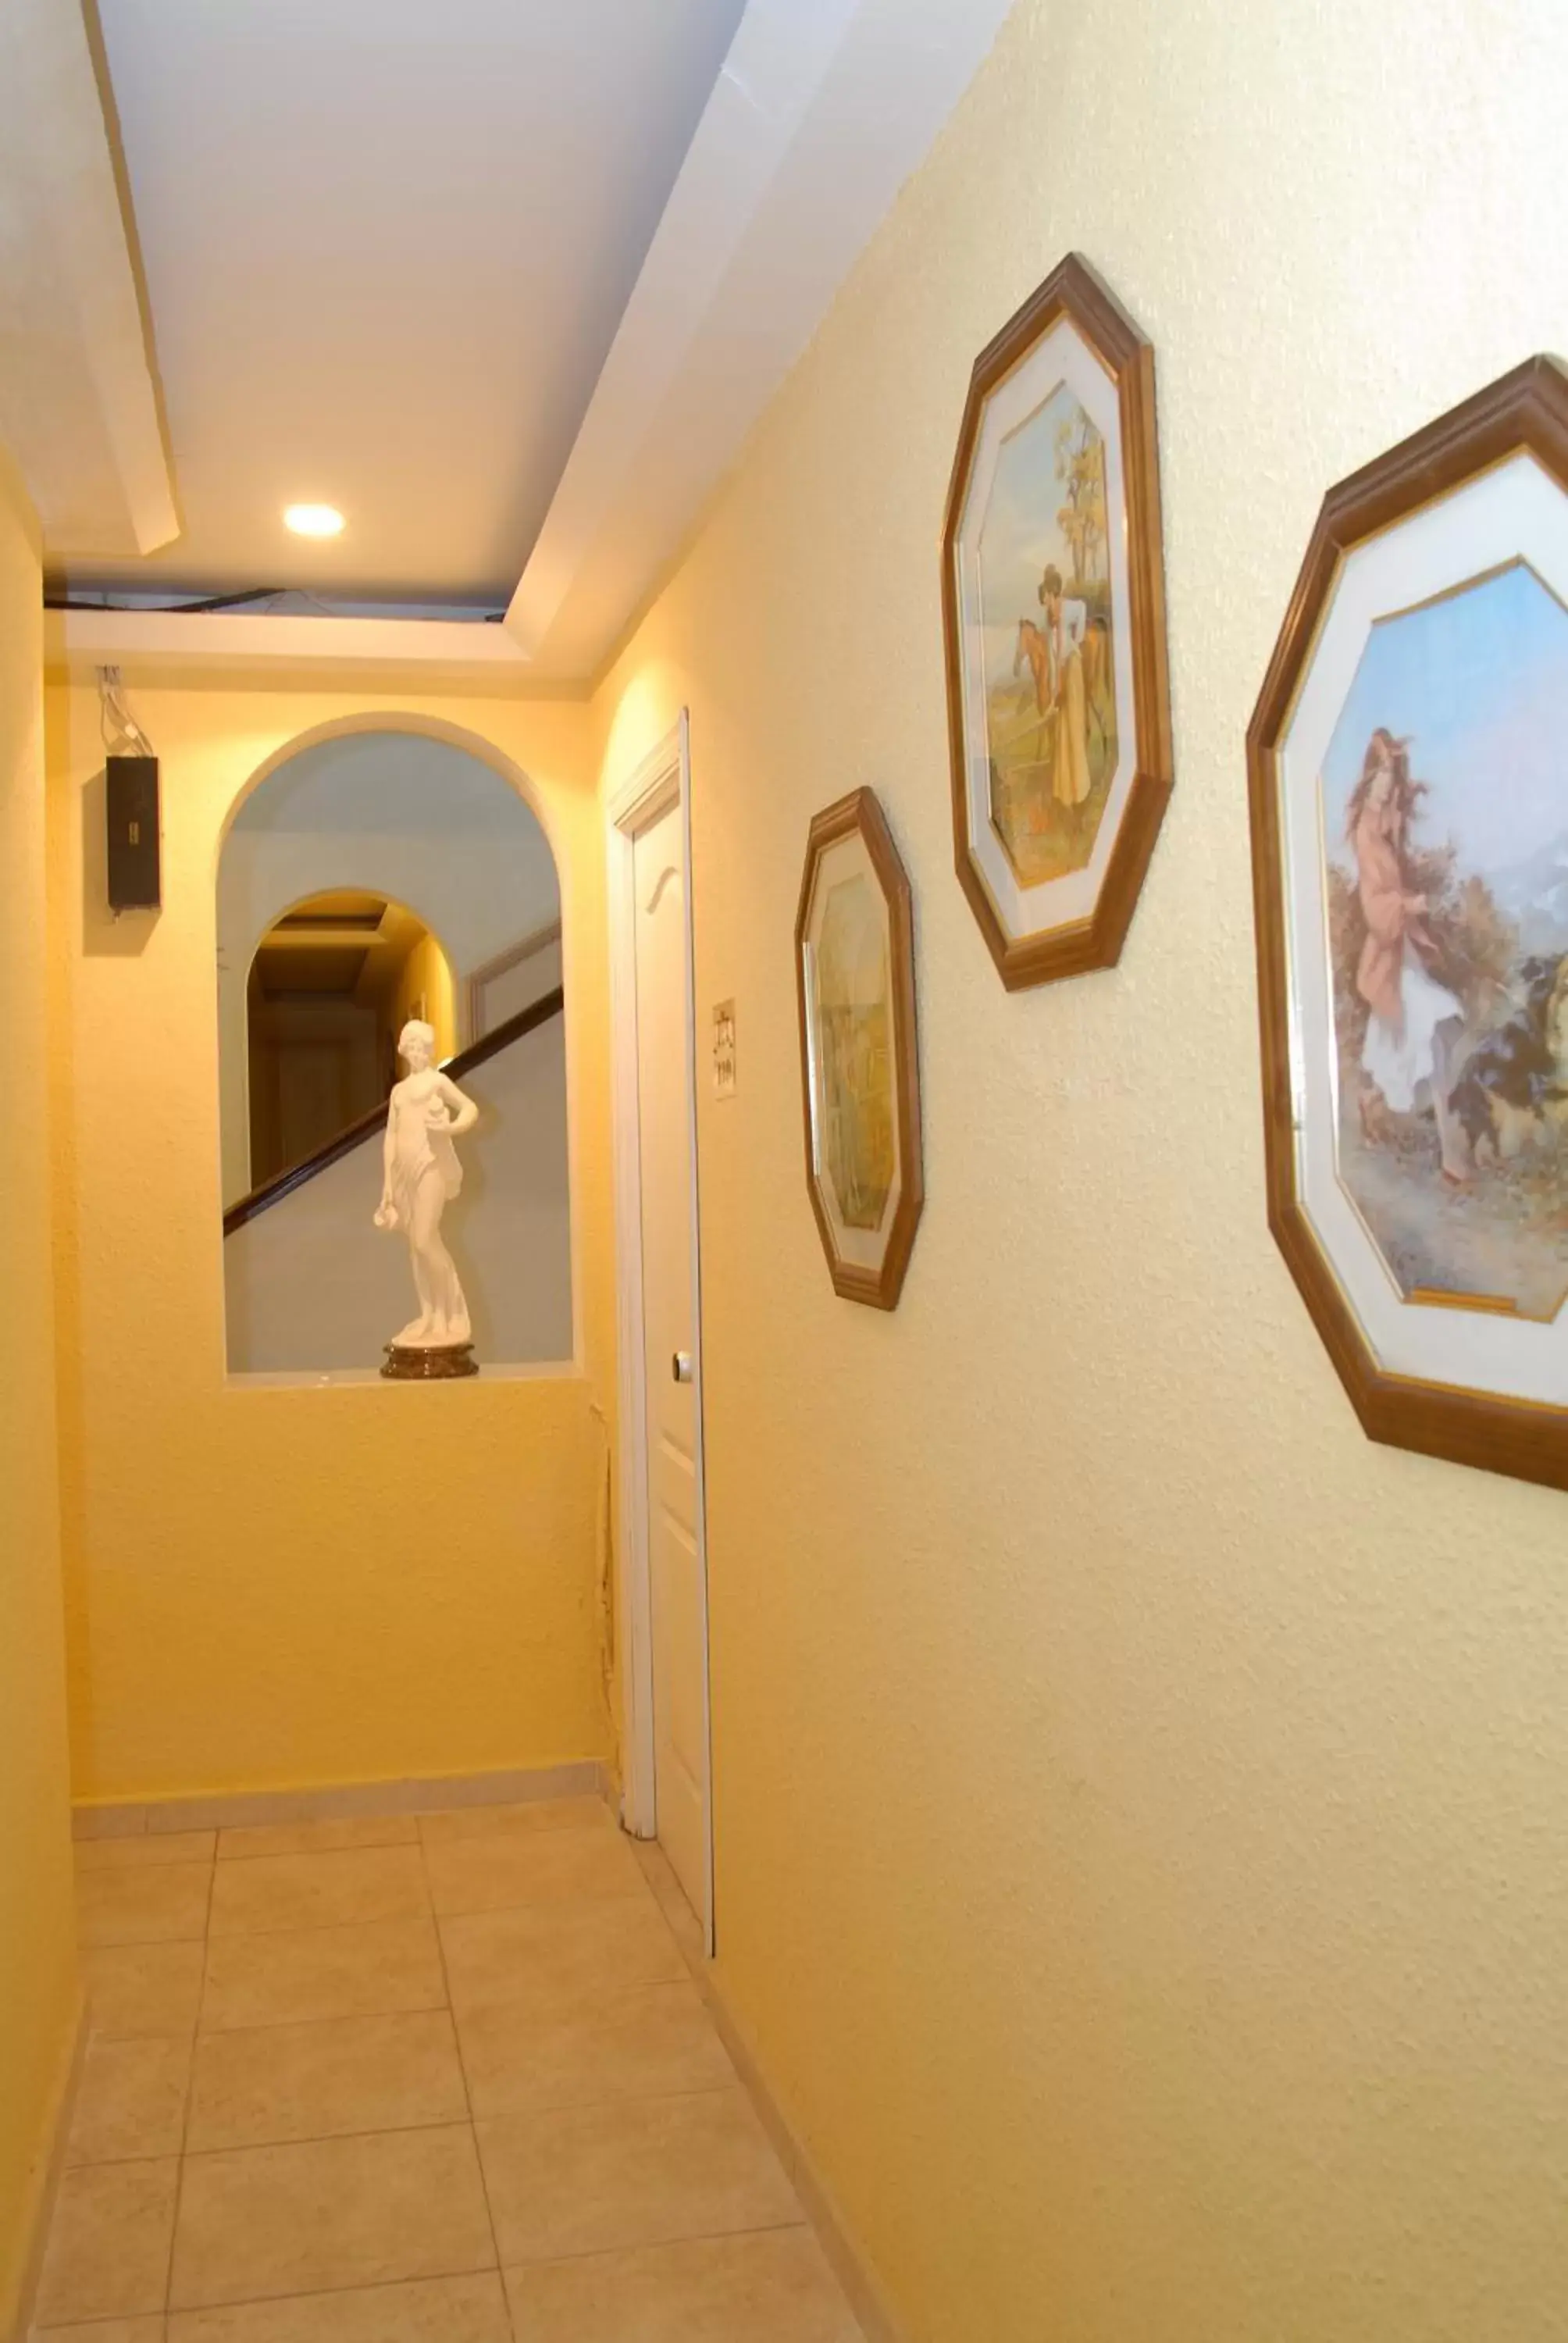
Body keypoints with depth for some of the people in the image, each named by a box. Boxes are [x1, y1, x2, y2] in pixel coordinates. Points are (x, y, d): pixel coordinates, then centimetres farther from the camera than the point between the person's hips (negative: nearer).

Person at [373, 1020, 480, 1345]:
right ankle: (428, 1317, 8)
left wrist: (453, 1128, -20)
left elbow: (470, 1107, 0)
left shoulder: (437, 1081, 3)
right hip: (404, 1171, 6)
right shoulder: (398, 1090, 18)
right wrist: (387, 1182, 10)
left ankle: (449, 1314, -4)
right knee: (415, 1246, 4)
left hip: (431, 1166, -6)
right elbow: (391, 1136, 15)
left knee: (426, 1240, -15)